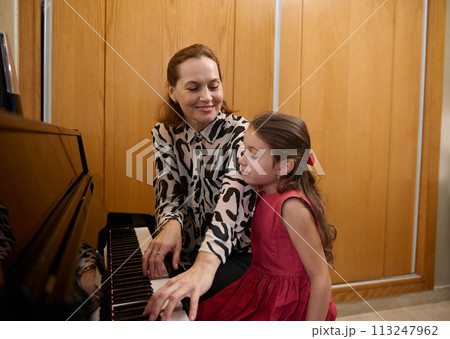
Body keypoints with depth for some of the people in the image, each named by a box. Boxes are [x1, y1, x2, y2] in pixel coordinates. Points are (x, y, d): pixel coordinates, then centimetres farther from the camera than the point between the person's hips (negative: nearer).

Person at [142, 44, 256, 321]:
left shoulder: (240, 132, -13)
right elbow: (167, 192, -6)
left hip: (234, 254, -3)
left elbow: (232, 194, -29)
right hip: (184, 254, 4)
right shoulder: (164, 135, 1)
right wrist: (171, 225, -30)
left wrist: (206, 264, -45)